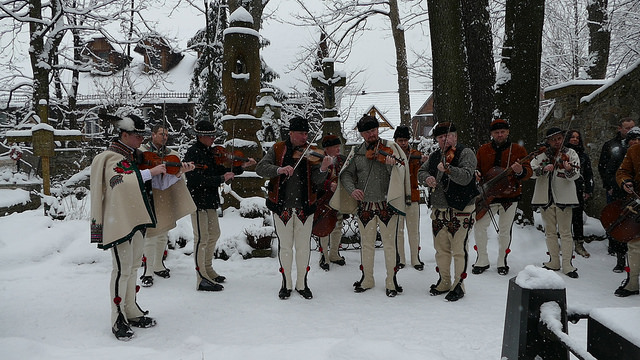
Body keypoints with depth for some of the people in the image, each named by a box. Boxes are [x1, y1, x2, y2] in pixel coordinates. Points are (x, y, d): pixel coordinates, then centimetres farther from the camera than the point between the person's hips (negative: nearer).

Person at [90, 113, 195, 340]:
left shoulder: (137, 157, 12)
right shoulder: (112, 157, -9)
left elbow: (161, 183, 11)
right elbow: (119, 180, -29)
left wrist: (178, 172, -5)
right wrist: (151, 171, -27)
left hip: (138, 219, 8)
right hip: (119, 220, -8)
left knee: (133, 266, 14)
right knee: (122, 269, -5)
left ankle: (131, 311, 26)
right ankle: (118, 318, 7)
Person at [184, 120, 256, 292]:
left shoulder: (209, 152, 12)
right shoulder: (193, 153, -14)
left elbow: (221, 171, 12)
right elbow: (197, 179, -25)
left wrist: (241, 167, 1)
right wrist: (221, 179, -23)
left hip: (210, 200, 9)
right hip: (198, 200, -9)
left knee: (214, 234, 17)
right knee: (202, 238, -6)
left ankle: (208, 270, 32)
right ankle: (201, 279, 2)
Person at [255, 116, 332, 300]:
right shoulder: (277, 149, 1)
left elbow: (316, 181, -9)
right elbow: (260, 168, -10)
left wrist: (323, 169, -30)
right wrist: (279, 169, -27)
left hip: (304, 207, 1)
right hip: (282, 207, 0)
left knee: (303, 247, 9)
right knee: (285, 246, 9)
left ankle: (302, 283, 25)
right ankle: (286, 283, 26)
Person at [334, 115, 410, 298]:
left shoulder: (389, 148, -3)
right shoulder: (356, 152, 6)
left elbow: (400, 172, -12)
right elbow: (346, 174, 5)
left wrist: (393, 164, -33)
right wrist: (352, 189, -13)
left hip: (387, 205, -3)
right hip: (365, 205, 3)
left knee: (389, 244, 4)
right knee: (366, 244, 14)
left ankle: (391, 281, 18)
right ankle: (367, 279, 29)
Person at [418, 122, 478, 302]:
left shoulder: (466, 153, -8)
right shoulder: (435, 156, 12)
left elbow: (466, 177, -22)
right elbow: (421, 172, 18)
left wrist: (447, 169, -38)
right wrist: (427, 178, -5)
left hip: (460, 212, -6)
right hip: (438, 211, 7)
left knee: (459, 250, 0)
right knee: (441, 249, 16)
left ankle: (459, 285, 13)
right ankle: (444, 282, 30)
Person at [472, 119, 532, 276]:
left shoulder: (518, 150, 1)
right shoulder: (483, 150, 6)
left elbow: (528, 172, -4)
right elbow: (476, 168, 14)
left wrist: (520, 171, -27)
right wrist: (475, 174, -10)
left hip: (510, 197, -1)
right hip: (488, 196, 1)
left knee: (504, 231, 7)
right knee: (479, 227, -2)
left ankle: (502, 262, 24)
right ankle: (482, 260, 15)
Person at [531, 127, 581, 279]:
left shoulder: (570, 153, 2)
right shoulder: (541, 154, 8)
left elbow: (575, 175, -12)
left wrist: (569, 170, -34)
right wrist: (543, 169, -21)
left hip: (563, 197, -3)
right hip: (545, 197, 3)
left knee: (565, 232, -2)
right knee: (550, 231, 11)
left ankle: (567, 264, 3)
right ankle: (554, 262, 22)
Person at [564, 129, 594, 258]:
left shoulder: (584, 155, 13)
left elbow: (589, 175, 14)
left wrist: (588, 190, 7)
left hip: (578, 190, 2)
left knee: (578, 217, 2)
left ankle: (579, 244, 8)